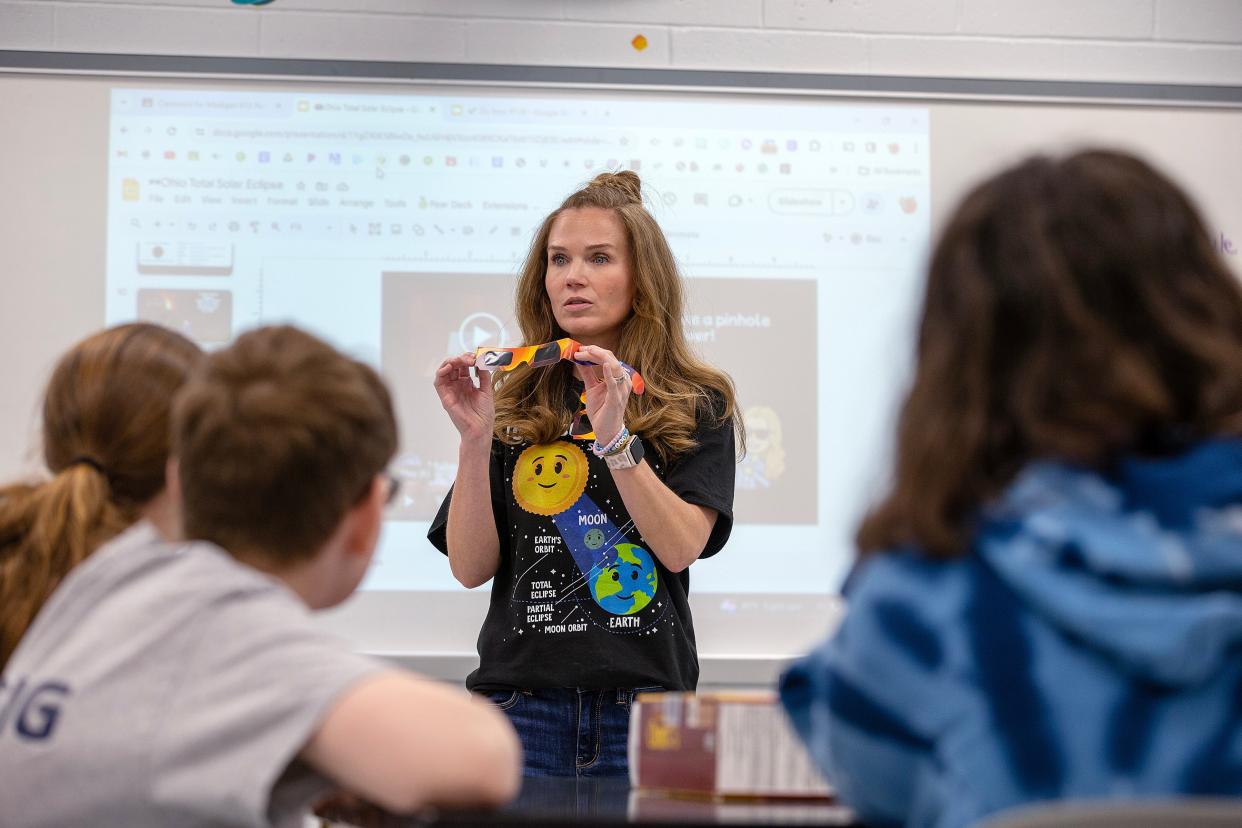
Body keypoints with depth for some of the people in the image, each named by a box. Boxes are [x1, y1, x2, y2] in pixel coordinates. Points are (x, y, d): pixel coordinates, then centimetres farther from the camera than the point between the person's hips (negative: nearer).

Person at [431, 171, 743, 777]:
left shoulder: (697, 404, 4)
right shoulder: (512, 408, 8)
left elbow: (681, 548, -10)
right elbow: (470, 567, 0)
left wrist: (614, 438, -19)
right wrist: (475, 439, -10)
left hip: (644, 704, -1)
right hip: (523, 702, 1)